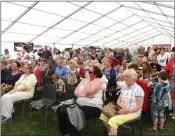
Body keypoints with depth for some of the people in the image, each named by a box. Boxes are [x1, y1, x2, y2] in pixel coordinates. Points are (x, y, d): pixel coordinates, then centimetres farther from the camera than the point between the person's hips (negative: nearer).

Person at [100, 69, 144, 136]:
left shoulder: (138, 89, -14)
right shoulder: (124, 88, 9)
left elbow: (139, 107, -17)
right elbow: (118, 101, 10)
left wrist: (127, 111, -21)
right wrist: (122, 107, -12)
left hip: (133, 112, -8)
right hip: (122, 110, 8)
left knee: (113, 120, -28)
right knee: (104, 115, 0)